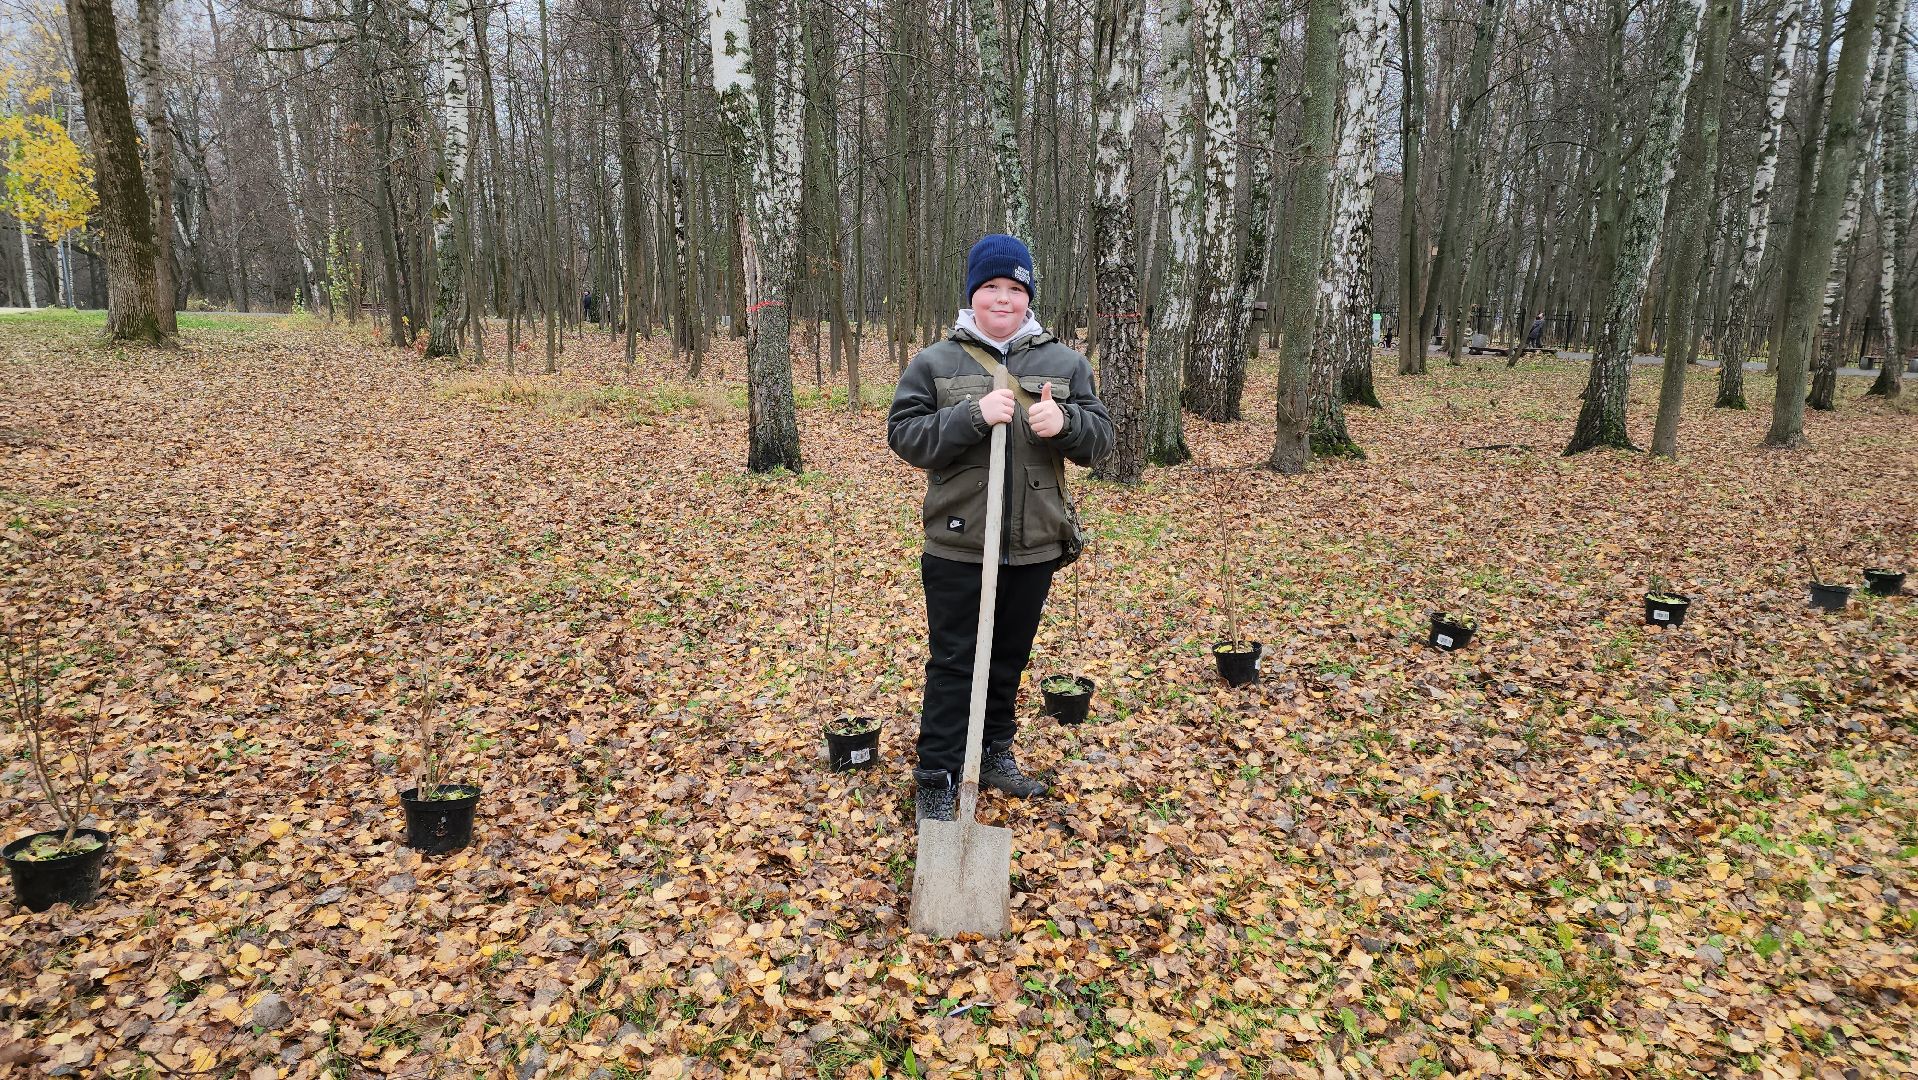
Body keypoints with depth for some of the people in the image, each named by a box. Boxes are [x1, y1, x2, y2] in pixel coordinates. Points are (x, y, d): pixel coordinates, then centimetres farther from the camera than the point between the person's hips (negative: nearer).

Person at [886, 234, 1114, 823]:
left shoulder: (1065, 363, 5)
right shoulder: (933, 363, -1)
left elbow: (1100, 438, 3)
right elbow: (904, 436, -10)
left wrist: (1065, 422, -20)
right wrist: (973, 415, -23)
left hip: (1034, 547, 3)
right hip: (958, 548, -3)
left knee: (1009, 659, 18)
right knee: (953, 664, 3)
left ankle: (996, 755, 36)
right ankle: (936, 779, 14)